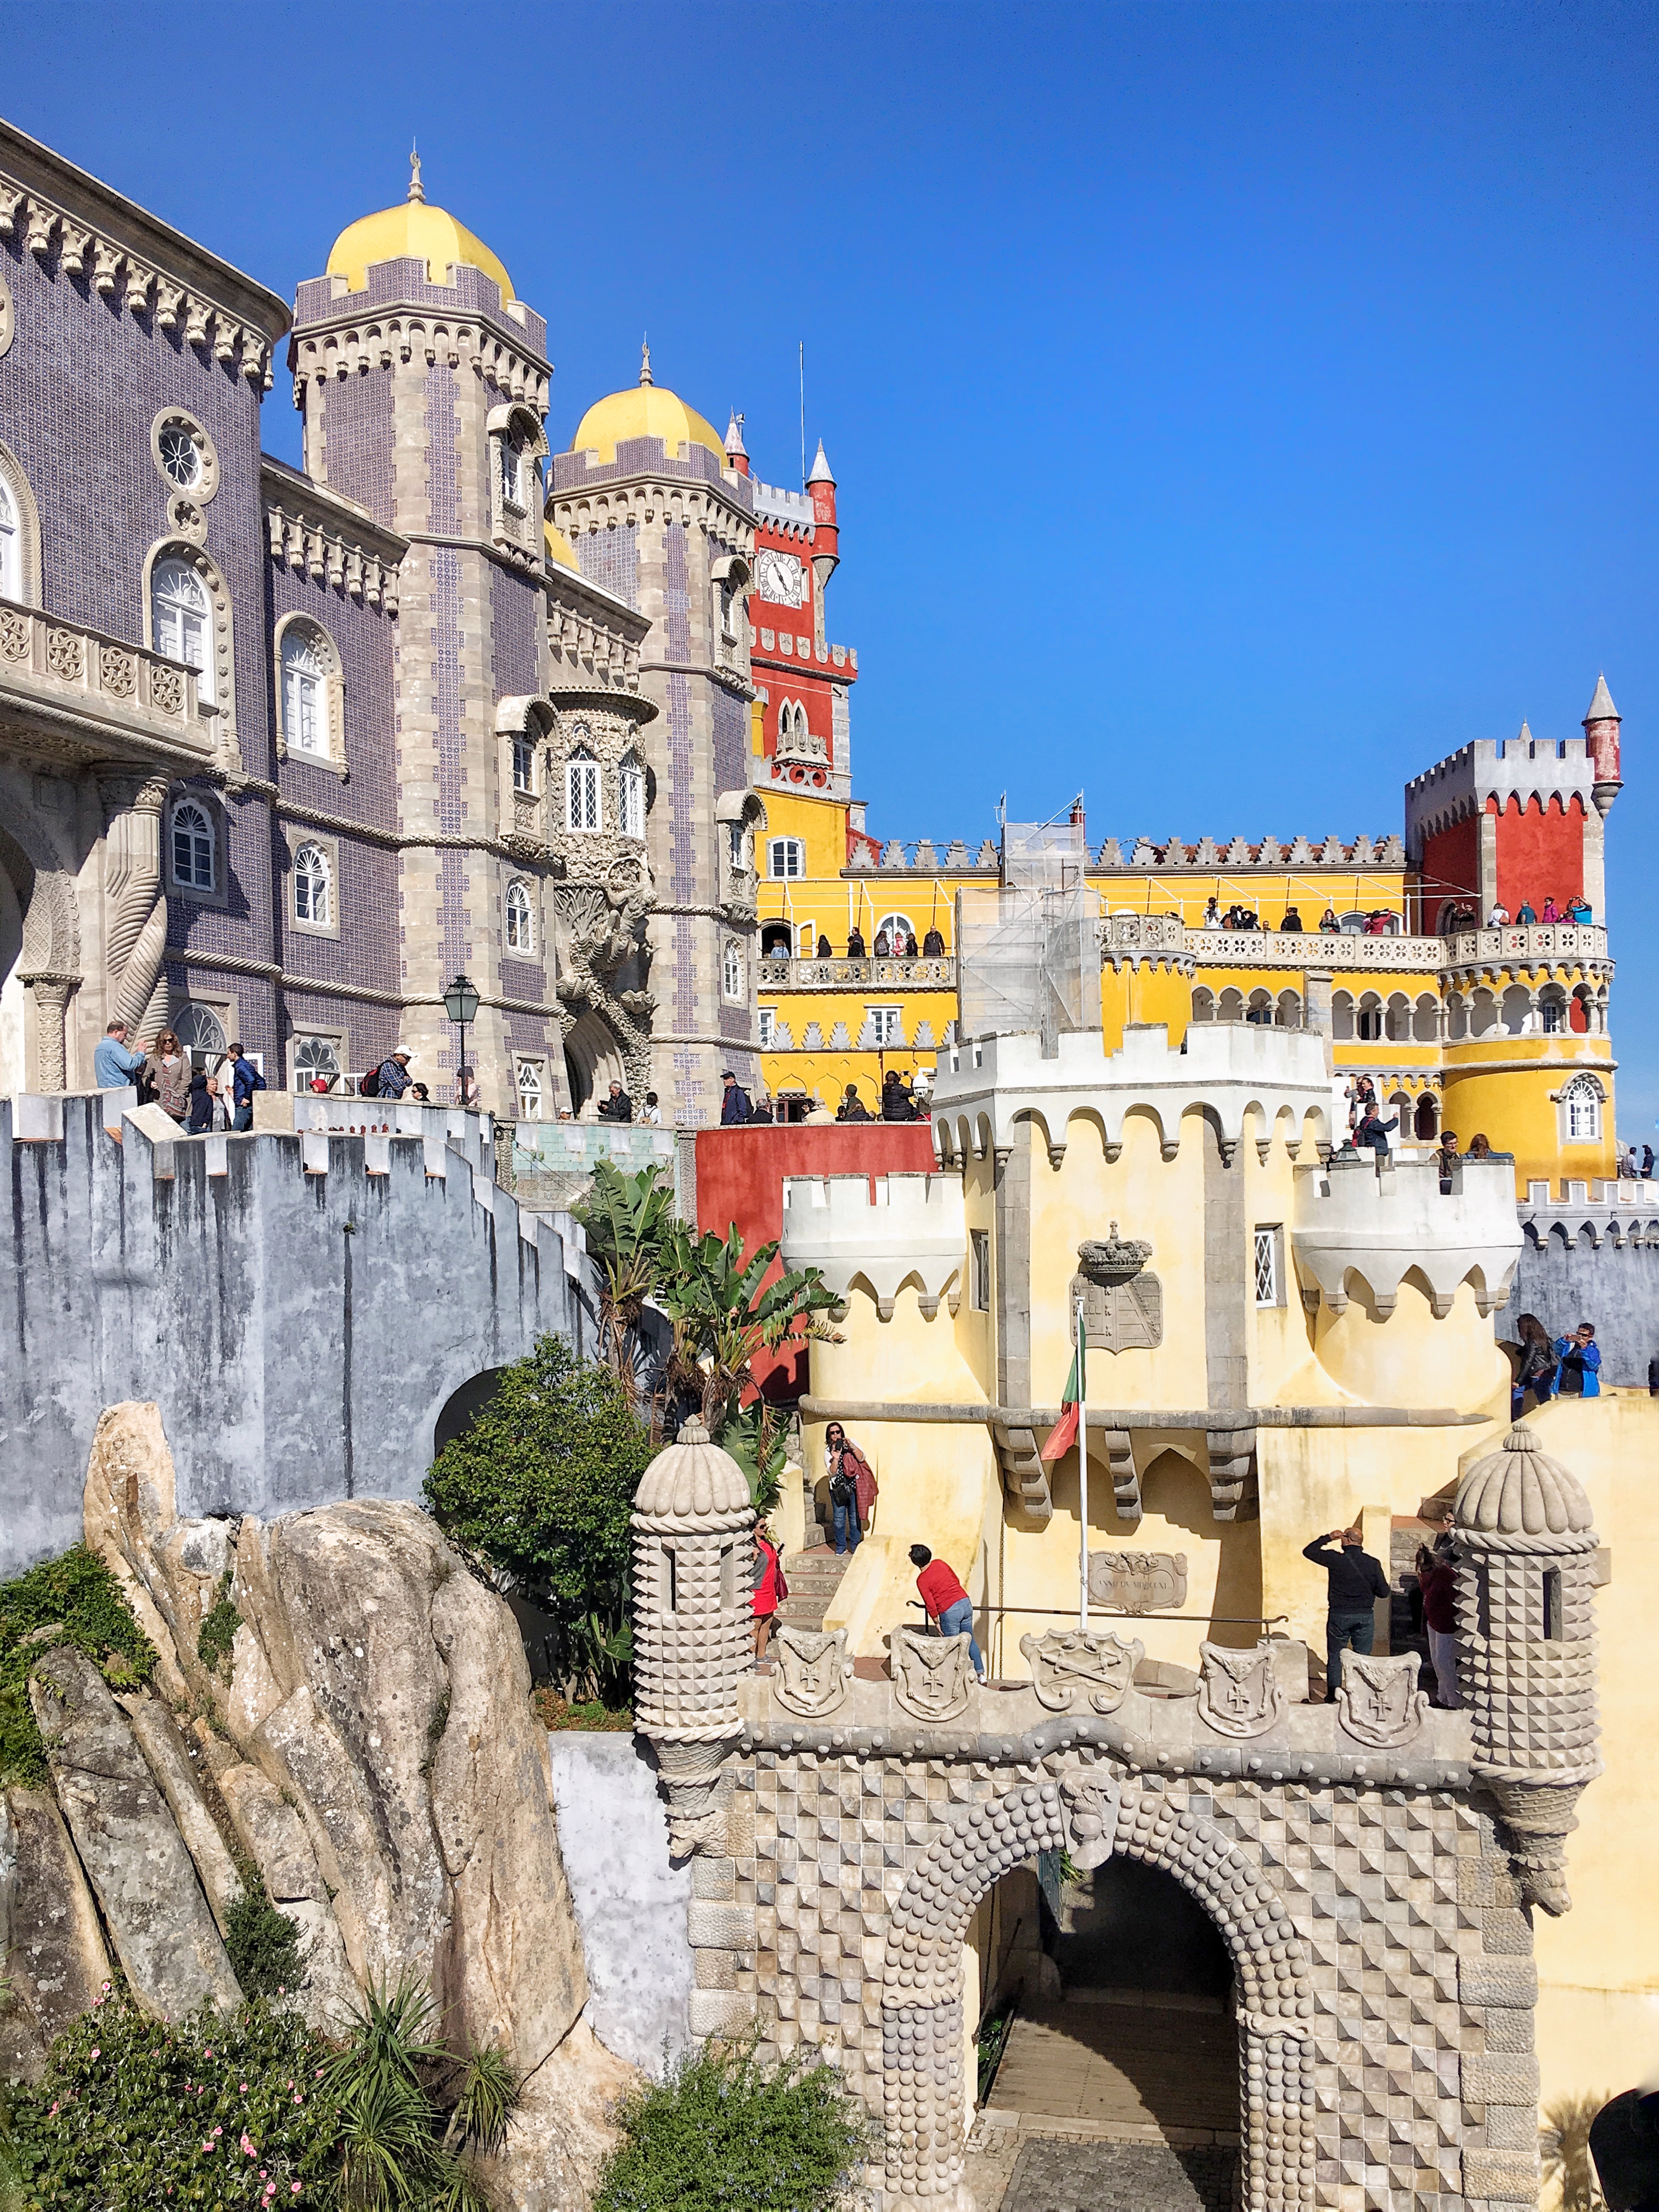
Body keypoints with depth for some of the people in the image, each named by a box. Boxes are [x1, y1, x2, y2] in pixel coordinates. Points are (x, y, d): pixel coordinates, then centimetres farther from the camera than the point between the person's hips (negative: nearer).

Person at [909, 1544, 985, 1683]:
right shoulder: (939, 1563, 6)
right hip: (966, 1603, 6)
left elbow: (931, 1606, -10)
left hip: (950, 1611, -6)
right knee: (970, 1640, 20)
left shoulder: (922, 1581, -10)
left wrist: (937, 1623, 5)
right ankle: (981, 1674, 23)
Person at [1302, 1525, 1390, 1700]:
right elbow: (1384, 1592, 0)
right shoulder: (1373, 1564, -5)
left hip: (1339, 1615, -2)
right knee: (1363, 1659, 10)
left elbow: (1308, 1551, 0)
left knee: (1335, 1658, 9)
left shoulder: (1336, 1559, -11)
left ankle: (1332, 1697, 13)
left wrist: (1328, 1538, 5)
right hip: (1365, 1616, 2)